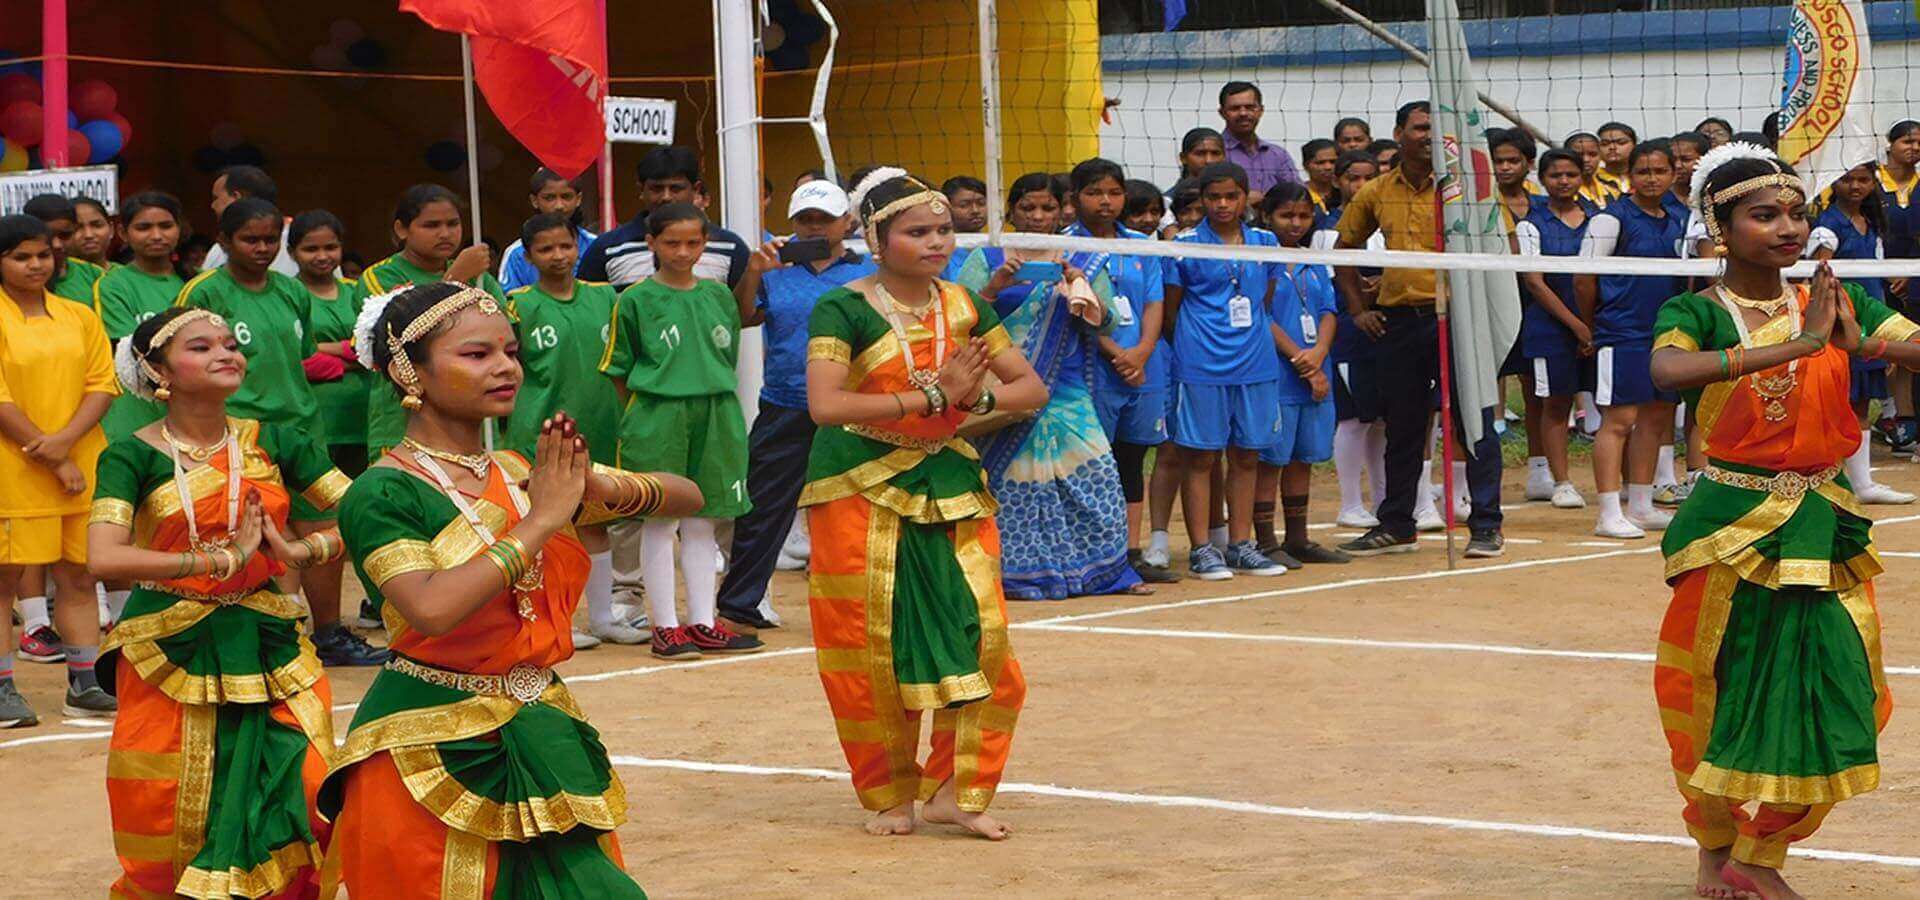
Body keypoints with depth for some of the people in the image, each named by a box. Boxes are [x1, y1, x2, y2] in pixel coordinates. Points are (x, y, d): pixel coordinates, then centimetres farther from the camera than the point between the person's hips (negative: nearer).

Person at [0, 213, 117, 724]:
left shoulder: (79, 317, 10)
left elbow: (103, 384, 4)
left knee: (78, 575, 7)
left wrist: (65, 440, -13)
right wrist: (53, 459, -13)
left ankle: (84, 684, 12)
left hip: (81, 466, 5)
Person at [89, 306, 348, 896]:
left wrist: (304, 551, -15)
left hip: (270, 653, 3)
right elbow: (105, 558, -21)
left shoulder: (275, 444, 4)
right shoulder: (133, 458, -5)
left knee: (298, 811, -6)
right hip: (170, 658, -3)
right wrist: (224, 560, -19)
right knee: (170, 827, 1)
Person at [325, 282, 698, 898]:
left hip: (545, 742, 6)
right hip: (431, 754, -6)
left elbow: (686, 497, 11)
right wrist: (540, 521, -20)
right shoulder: (382, 494, -10)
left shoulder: (525, 475, 8)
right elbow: (431, 608, -27)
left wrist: (608, 490, -10)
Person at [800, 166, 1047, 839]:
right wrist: (930, 397, -22)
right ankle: (889, 795, 15)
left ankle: (952, 788, 7)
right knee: (873, 645, -1)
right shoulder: (844, 310, -10)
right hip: (861, 492, -4)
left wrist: (977, 398, -13)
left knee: (979, 633, -5)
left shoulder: (963, 308, 6)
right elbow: (824, 404, -24)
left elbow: (1032, 389, 9)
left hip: (950, 487, 4)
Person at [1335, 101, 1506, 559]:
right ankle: (1396, 527, 21)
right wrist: (1358, 309, 12)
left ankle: (1486, 526, 2)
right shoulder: (1375, 194, 7)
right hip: (1398, 321, 4)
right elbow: (1345, 250, 20)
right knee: (1402, 428, 12)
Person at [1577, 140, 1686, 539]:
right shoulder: (1612, 219, -8)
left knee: (1655, 418, 11)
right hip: (1622, 337, -7)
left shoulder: (1676, 225, 12)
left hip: (1665, 336, 7)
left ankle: (1641, 507, 21)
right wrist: (1595, 326, 2)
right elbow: (1584, 281, -7)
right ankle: (1610, 514, -9)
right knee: (1618, 420, -9)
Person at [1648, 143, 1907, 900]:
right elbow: (1668, 371, -32)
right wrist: (1797, 346, -36)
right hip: (1733, 526, -3)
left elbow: (1908, 345, -6)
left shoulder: (1830, 303, 3)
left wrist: (1867, 346, -27)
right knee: (1724, 698, 6)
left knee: (1828, 698, 0)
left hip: (1824, 527, 4)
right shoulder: (1698, 313, -9)